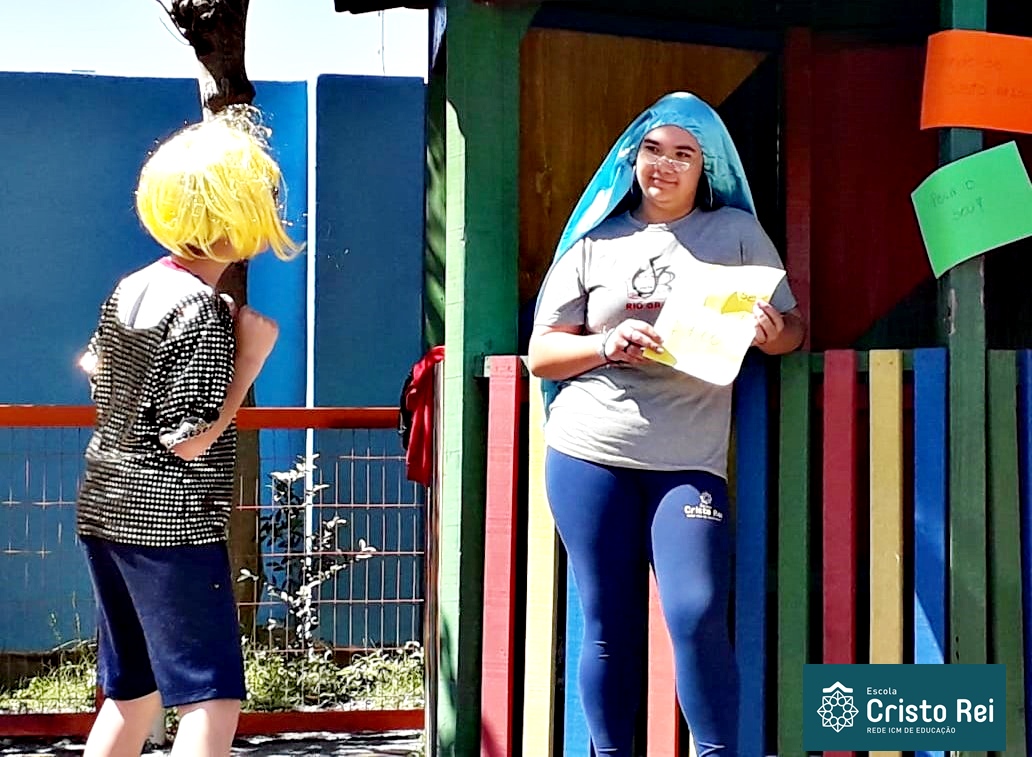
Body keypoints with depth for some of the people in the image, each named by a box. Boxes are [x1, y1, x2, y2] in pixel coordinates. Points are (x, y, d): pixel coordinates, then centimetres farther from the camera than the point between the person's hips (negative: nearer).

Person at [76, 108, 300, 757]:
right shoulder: (202, 310, -17)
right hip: (170, 524, -9)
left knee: (132, 693, 18)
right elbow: (189, 441, -19)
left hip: (105, 509, 9)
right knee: (213, 701, -6)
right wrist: (251, 356, -13)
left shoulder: (129, 289, 7)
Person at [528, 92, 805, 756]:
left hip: (688, 459, -1)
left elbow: (793, 328, 9)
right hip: (589, 454, 1)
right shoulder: (596, 241, 10)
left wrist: (772, 333, -15)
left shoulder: (737, 233, 10)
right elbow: (541, 353, 9)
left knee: (697, 616, -14)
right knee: (609, 625, 4)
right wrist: (605, 346, -10)